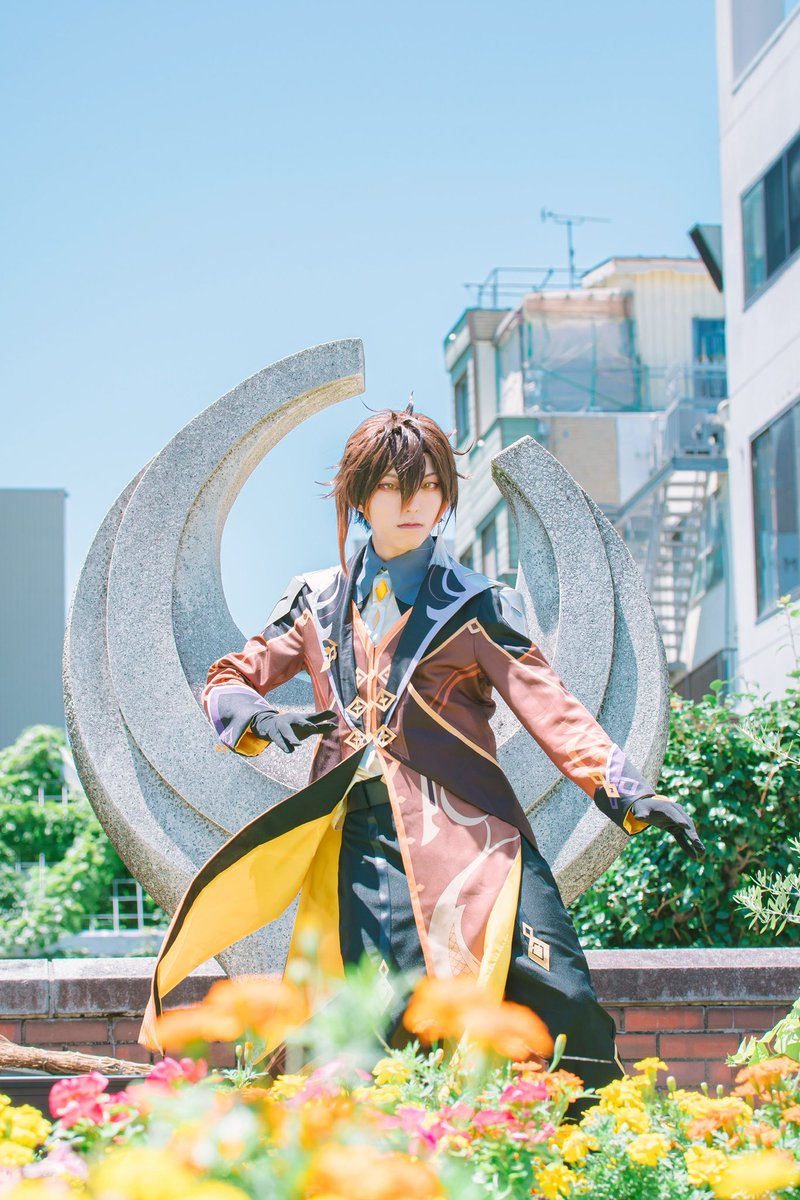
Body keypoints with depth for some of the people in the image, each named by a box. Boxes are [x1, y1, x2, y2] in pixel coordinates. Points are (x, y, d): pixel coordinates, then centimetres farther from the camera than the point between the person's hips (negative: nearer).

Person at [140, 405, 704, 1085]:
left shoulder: (475, 608, 10)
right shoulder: (319, 604, 18)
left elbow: (550, 708, 0)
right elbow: (229, 682, 21)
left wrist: (628, 794, -15)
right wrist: (264, 720, -4)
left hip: (468, 829, -1)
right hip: (361, 837, 1)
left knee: (558, 1005, -17)